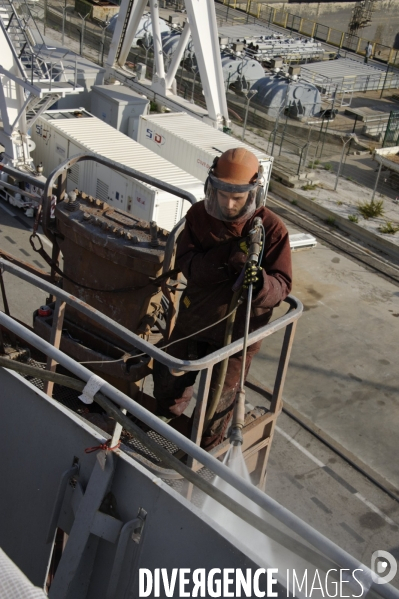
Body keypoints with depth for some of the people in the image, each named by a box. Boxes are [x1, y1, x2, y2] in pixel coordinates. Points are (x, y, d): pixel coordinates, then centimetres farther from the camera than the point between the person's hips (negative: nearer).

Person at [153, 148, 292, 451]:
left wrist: (260, 281, -42)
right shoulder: (199, 215, -9)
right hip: (193, 319, 3)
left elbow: (282, 285, -19)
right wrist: (225, 258, -33)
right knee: (168, 380, 19)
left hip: (237, 330, -3)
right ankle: (167, 415, 54)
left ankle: (204, 449, 42)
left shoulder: (271, 229, -18)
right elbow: (185, 262, -17)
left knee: (218, 402, 12)